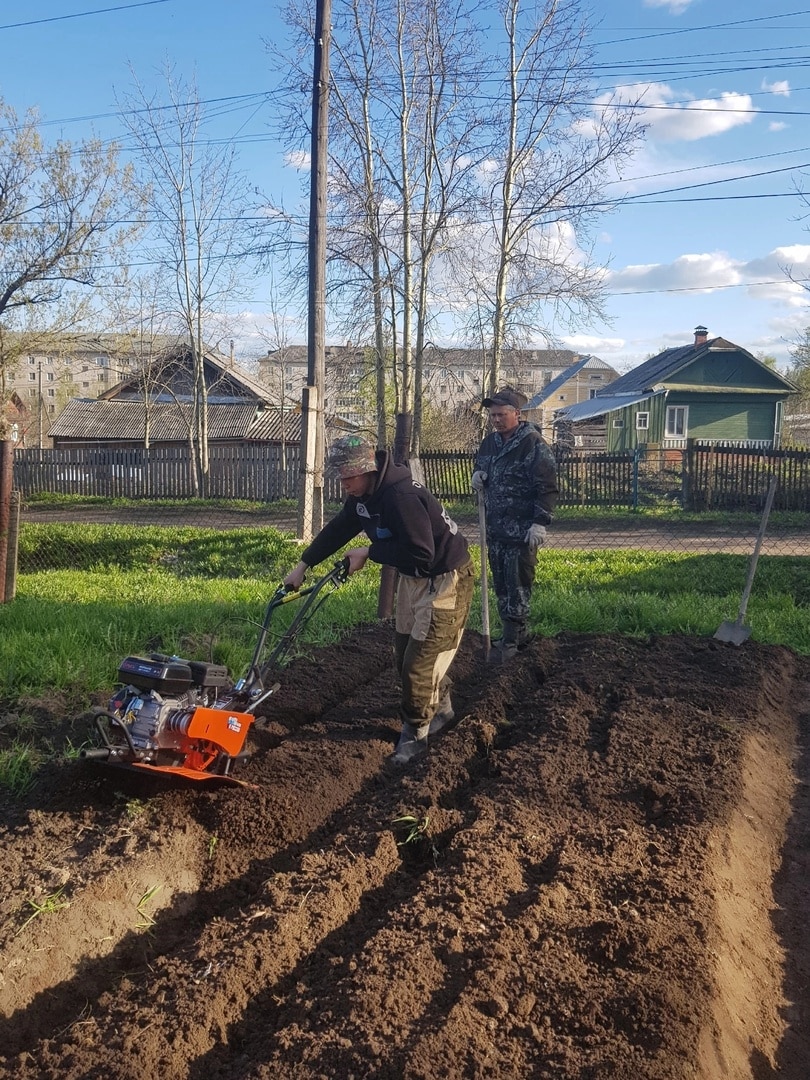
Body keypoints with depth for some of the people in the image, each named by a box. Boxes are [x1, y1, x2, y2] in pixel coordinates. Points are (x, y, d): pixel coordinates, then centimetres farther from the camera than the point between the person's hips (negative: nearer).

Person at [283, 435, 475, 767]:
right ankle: (440, 709, 37)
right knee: (405, 651, 16)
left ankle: (414, 733, 9)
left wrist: (370, 552, -22)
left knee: (420, 660, -7)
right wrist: (303, 565, 13)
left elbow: (420, 555, -33)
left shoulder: (402, 496, -32)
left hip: (446, 578, -10)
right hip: (413, 577, 10)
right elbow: (337, 530, 12)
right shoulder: (363, 494, -2)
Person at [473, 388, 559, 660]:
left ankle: (511, 641, 1)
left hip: (522, 532, -8)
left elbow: (547, 488, -15)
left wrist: (540, 523, -20)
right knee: (501, 585, 13)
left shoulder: (534, 444, -13)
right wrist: (478, 476, 2)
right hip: (495, 528, 8)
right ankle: (519, 634, 25)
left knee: (518, 586, -4)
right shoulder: (490, 442, 10)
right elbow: (481, 466, 26)